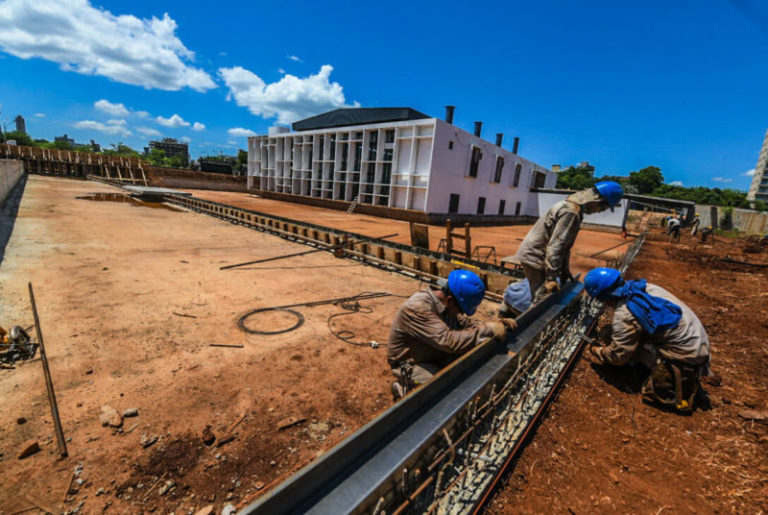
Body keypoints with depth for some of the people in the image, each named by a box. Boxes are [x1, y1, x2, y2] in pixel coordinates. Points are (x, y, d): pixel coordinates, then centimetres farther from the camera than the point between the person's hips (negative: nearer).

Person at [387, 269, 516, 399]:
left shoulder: (445, 304, -6)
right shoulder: (417, 308, -31)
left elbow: (466, 324, 5)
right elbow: (448, 341, -37)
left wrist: (497, 324, -10)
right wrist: (488, 330, -33)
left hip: (436, 356, 8)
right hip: (411, 365, -7)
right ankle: (406, 386, 0)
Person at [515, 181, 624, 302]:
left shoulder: (571, 206, 12)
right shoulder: (571, 212, -20)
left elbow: (565, 244, 17)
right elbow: (554, 246, -26)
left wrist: (565, 270, 20)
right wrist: (551, 278, -26)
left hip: (533, 254, 11)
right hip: (534, 257, -11)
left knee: (546, 297, 16)